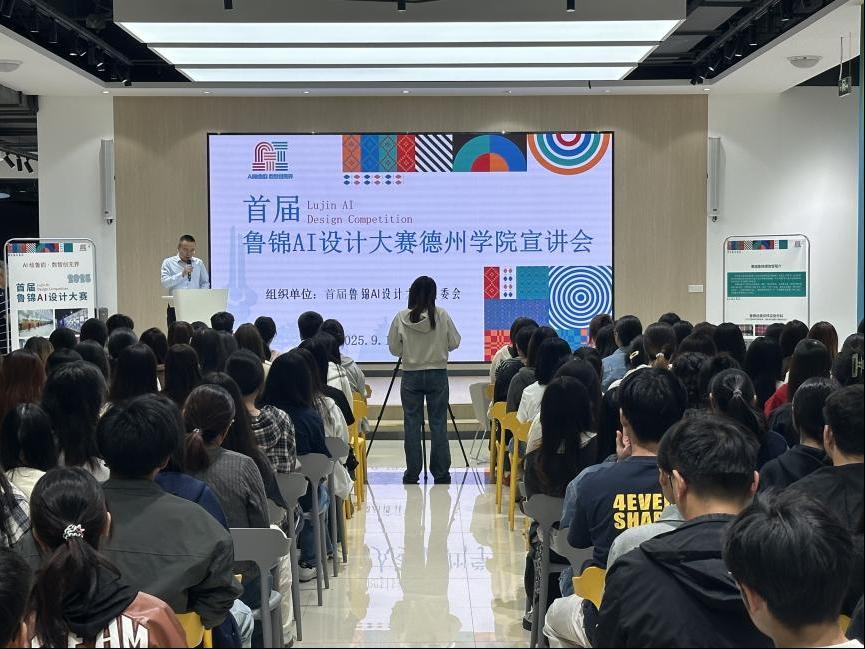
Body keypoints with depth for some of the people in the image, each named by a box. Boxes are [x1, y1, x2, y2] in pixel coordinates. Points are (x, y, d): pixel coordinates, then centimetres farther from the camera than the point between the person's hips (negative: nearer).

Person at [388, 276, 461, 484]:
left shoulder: (401, 317, -7)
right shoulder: (442, 316, -7)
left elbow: (393, 348, 0)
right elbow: (454, 343, 1)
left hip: (411, 375, 0)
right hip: (437, 374, 0)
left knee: (412, 424, 6)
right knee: (438, 424, 6)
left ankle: (412, 474, 10)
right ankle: (441, 473, 10)